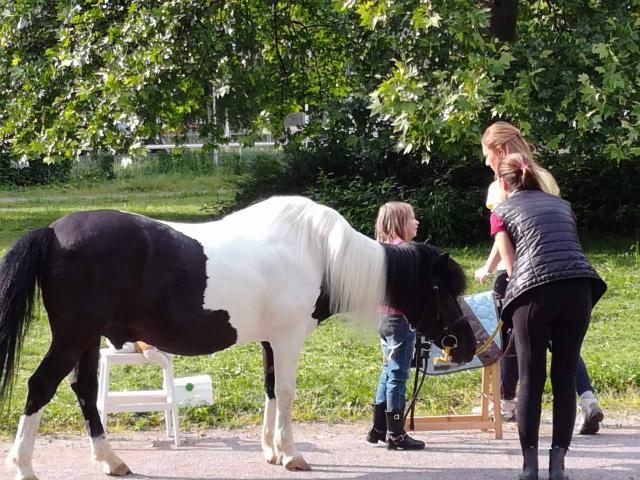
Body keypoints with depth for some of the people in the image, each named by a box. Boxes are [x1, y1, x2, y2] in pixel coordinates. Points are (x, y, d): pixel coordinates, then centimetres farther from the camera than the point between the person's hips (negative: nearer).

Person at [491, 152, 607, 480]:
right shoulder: (561, 205, 28)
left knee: (531, 381, 5)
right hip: (579, 288, 3)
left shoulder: (502, 212, 16)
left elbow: (511, 266, 12)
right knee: (565, 378, 9)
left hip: (536, 292, -3)